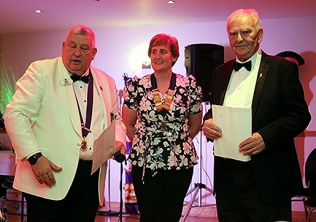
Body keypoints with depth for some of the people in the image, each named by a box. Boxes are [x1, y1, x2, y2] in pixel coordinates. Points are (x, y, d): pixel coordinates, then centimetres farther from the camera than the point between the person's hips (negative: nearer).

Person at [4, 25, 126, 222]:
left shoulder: (106, 82, 13)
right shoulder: (41, 71, -3)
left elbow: (116, 119, 25)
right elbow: (16, 114, -8)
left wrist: (119, 140, 3)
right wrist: (34, 157, -17)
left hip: (92, 177, 5)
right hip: (50, 176, -4)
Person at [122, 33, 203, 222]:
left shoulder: (189, 85, -1)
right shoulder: (136, 86, -1)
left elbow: (195, 124, 10)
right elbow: (127, 125, 8)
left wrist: (179, 142, 11)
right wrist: (142, 143, 8)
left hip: (181, 162, 1)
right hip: (144, 163, 0)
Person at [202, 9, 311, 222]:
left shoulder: (283, 68, -2)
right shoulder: (221, 72, 14)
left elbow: (300, 115, -6)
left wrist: (266, 137, -21)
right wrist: (208, 123, -4)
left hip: (267, 178, -4)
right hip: (226, 176, 5)